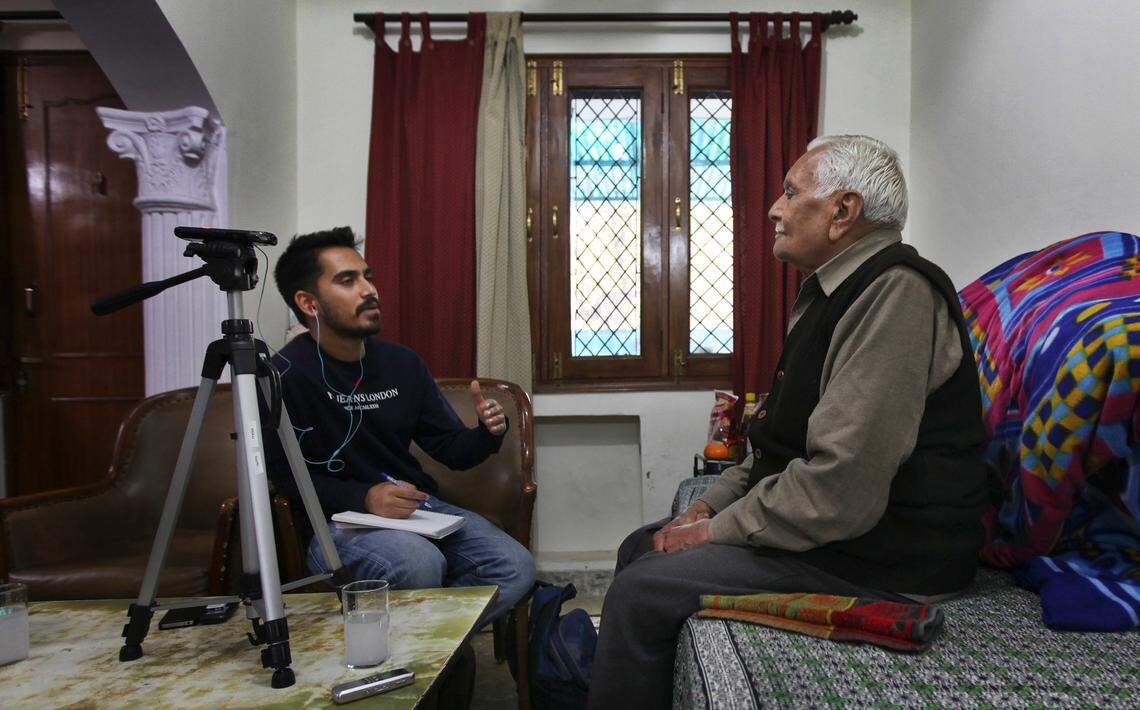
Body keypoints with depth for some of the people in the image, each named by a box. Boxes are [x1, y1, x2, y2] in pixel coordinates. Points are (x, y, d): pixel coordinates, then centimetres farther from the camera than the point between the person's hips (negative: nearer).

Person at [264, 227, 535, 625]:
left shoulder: (402, 363, 6)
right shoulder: (286, 374, -12)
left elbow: (452, 450, 9)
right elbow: (285, 477, -10)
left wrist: (488, 433, -13)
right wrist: (364, 497, -23)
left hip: (417, 506, 6)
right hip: (336, 521, -5)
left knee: (516, 567, -13)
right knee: (420, 564, -35)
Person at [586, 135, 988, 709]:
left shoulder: (897, 294, -21)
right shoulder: (831, 291, 14)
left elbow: (843, 488, -29)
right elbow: (782, 442, 19)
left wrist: (719, 530, -16)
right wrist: (710, 506, 8)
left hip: (877, 561, -10)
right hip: (821, 526, 10)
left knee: (640, 593, -19)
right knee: (639, 549, 11)